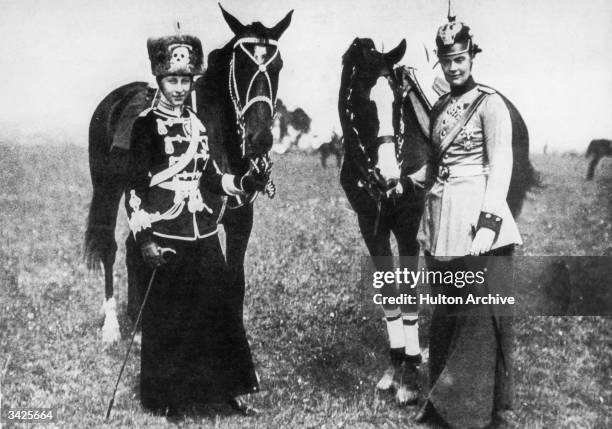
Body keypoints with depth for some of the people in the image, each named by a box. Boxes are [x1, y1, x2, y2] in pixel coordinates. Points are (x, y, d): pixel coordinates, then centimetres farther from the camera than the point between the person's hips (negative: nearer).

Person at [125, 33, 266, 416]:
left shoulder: (198, 125, 12)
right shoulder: (146, 125, -7)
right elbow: (135, 187, -10)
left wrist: (244, 183, 0)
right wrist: (143, 238, -17)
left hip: (204, 237, 6)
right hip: (165, 240, -6)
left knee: (221, 310, 8)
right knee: (166, 320, 3)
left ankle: (225, 387, 22)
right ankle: (164, 398, 18)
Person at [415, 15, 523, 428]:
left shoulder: (490, 103, -5)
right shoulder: (440, 107, 15)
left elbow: (501, 166, -13)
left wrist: (488, 222, -22)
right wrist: (428, 225, 16)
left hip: (476, 216, -7)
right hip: (442, 218, 7)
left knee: (481, 313, -2)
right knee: (446, 312, 14)